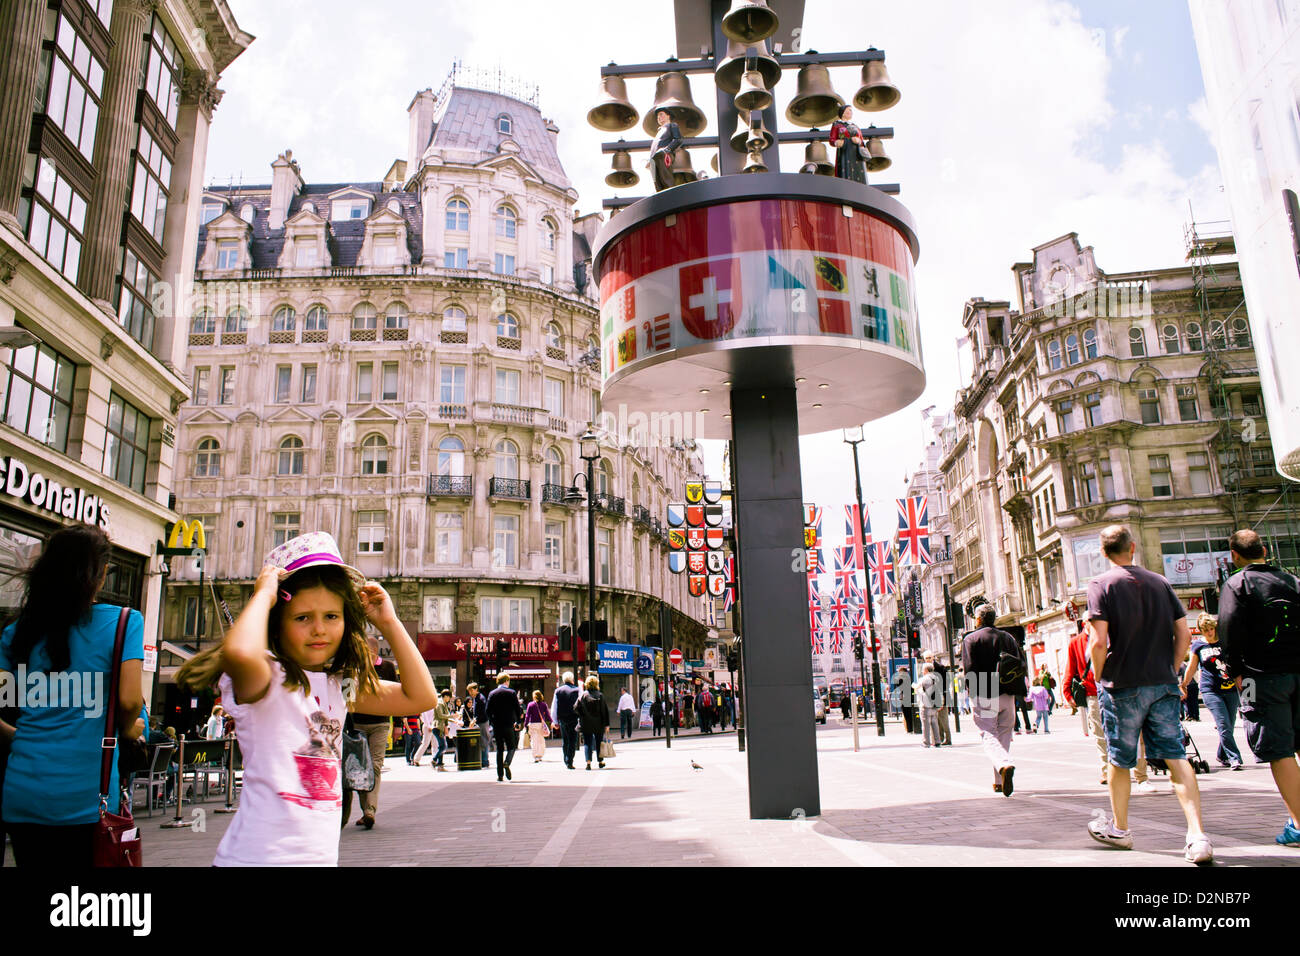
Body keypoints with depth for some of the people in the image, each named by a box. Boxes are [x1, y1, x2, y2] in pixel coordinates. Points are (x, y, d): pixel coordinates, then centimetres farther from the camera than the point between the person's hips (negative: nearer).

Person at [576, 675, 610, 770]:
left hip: (586, 724, 0)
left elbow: (576, 708, -8)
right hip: (598, 724, 1)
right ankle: (600, 762, 25)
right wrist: (606, 724, 0)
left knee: (587, 743, 5)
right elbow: (605, 711, -4)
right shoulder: (600, 695, -4)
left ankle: (588, 762, -9)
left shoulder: (583, 695, -4)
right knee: (599, 742, 14)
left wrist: (582, 716, 10)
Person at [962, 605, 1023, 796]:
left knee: (989, 736, -4)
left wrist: (972, 690, -1)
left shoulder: (970, 639, -3)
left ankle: (1005, 765, -32)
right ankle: (999, 781, 15)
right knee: (1003, 735, 13)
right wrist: (1015, 688, 12)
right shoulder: (1008, 638, 11)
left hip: (983, 696, -4)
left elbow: (969, 668, -11)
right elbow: (1022, 664, 7)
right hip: (1007, 695, 4)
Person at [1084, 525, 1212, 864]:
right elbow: (1184, 636, 4)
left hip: (1122, 686, -4)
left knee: (1120, 760, 10)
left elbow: (1099, 642, -16)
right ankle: (1198, 837, -7)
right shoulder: (1159, 582, 6)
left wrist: (1099, 678, -2)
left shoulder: (1101, 584, -8)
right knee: (1175, 756, 4)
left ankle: (1119, 828, 26)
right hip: (1163, 685, 4)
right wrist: (1169, 672, 12)